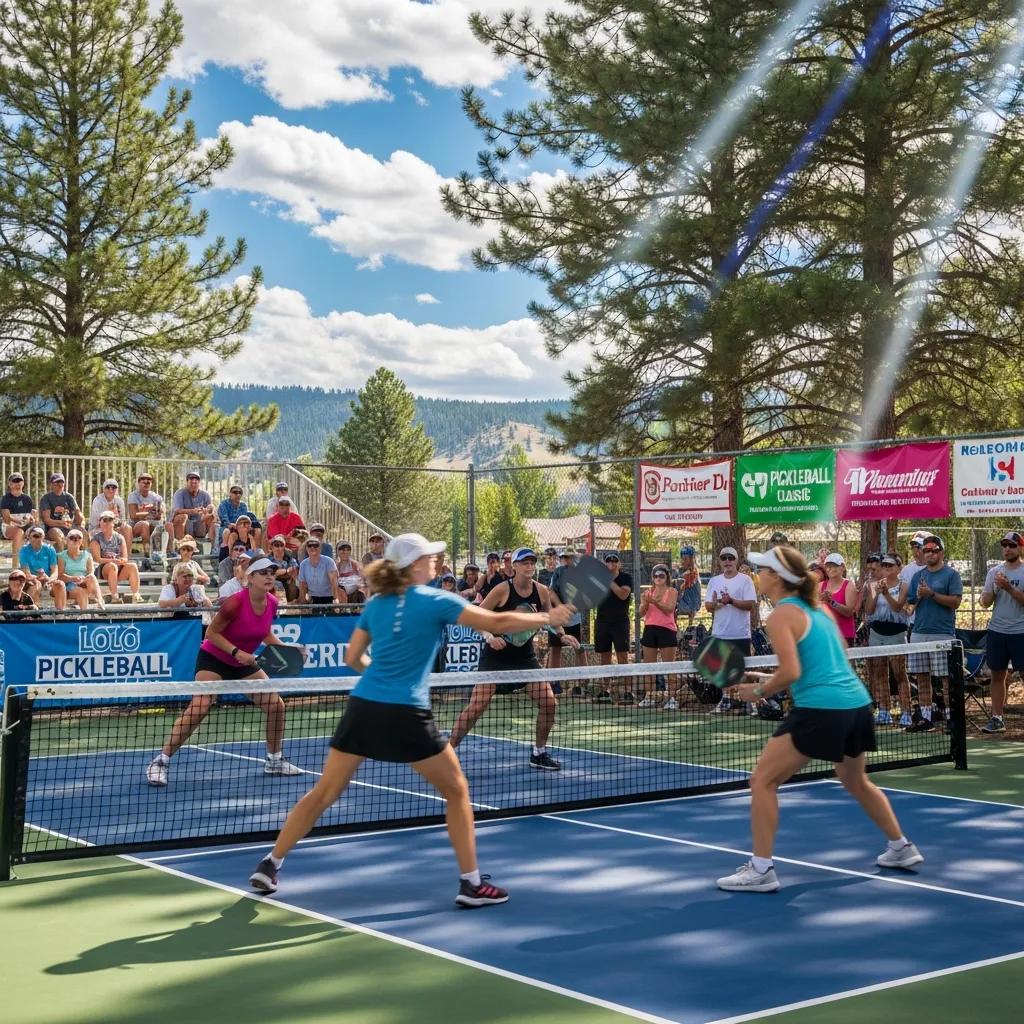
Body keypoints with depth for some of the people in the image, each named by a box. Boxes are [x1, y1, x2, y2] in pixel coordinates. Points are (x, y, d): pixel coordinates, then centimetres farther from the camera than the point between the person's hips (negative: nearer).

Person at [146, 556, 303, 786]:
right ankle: (160, 762, -16)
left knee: (276, 705, 2)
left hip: (245, 663, 7)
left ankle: (275, 761, 21)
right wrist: (236, 652, -29)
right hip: (213, 659, -7)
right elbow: (211, 632, -20)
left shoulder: (272, 603, -7)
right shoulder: (236, 603, -27)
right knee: (199, 708, -23)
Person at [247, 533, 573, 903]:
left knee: (324, 792, 16)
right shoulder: (435, 601, -3)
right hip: (406, 715, -5)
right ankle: (471, 883, 12)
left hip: (362, 707, 5)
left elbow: (352, 659, 15)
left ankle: (270, 865, 17)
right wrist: (548, 617, 7)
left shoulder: (376, 603, 11)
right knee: (457, 791, 11)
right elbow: (497, 623, -5)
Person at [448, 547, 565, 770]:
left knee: (549, 702, -3)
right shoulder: (502, 590, -14)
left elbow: (550, 617, 15)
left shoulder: (541, 591, -2)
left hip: (524, 655, 5)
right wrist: (490, 637, -25)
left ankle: (539, 753, 16)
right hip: (496, 654, -4)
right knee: (477, 706, -12)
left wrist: (562, 634, -2)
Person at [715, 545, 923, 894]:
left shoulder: (780, 616, -7)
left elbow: (791, 672, -17)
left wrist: (759, 691, -1)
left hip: (819, 711, -9)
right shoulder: (818, 608, 16)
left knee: (762, 781, 0)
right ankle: (901, 848, 41)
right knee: (856, 782, 31)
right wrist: (774, 681, 19)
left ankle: (761, 870, -2)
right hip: (858, 705, 9)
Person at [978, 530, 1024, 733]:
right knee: (997, 675, 7)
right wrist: (995, 587, -10)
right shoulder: (994, 572, 9)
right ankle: (997, 718, 13)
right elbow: (985, 603, 7)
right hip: (996, 631, 4)